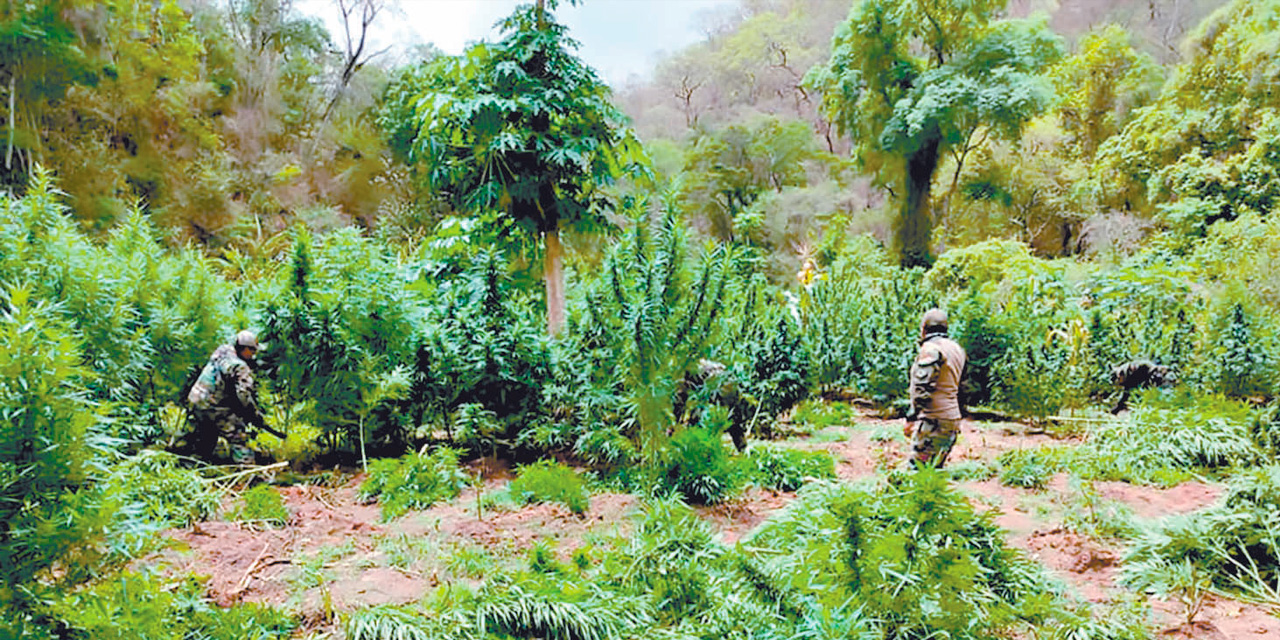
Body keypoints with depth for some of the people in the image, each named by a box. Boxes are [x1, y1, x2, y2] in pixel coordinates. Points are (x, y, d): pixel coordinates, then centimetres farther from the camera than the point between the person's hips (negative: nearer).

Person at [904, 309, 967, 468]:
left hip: (934, 420, -9)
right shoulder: (957, 349, 18)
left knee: (917, 469, -10)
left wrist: (911, 418, -14)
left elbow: (923, 388, -17)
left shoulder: (930, 348, -11)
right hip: (952, 418, 9)